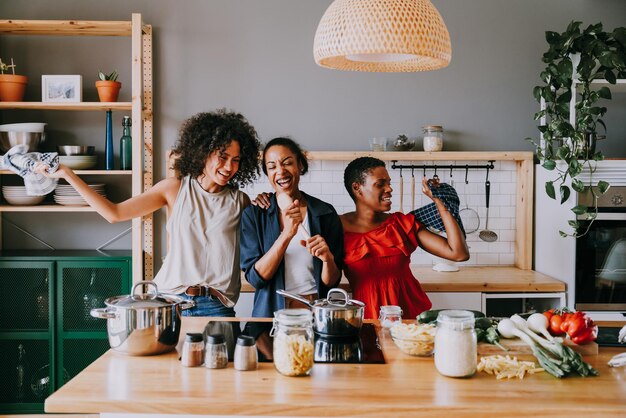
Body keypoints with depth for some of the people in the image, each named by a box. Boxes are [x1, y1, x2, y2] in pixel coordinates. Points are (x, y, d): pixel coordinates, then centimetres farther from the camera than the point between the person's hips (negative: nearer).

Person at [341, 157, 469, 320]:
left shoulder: (402, 223, 6)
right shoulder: (338, 227, 1)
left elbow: (459, 254, -1)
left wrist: (438, 200, 0)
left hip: (413, 313, 2)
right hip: (369, 318, -1)